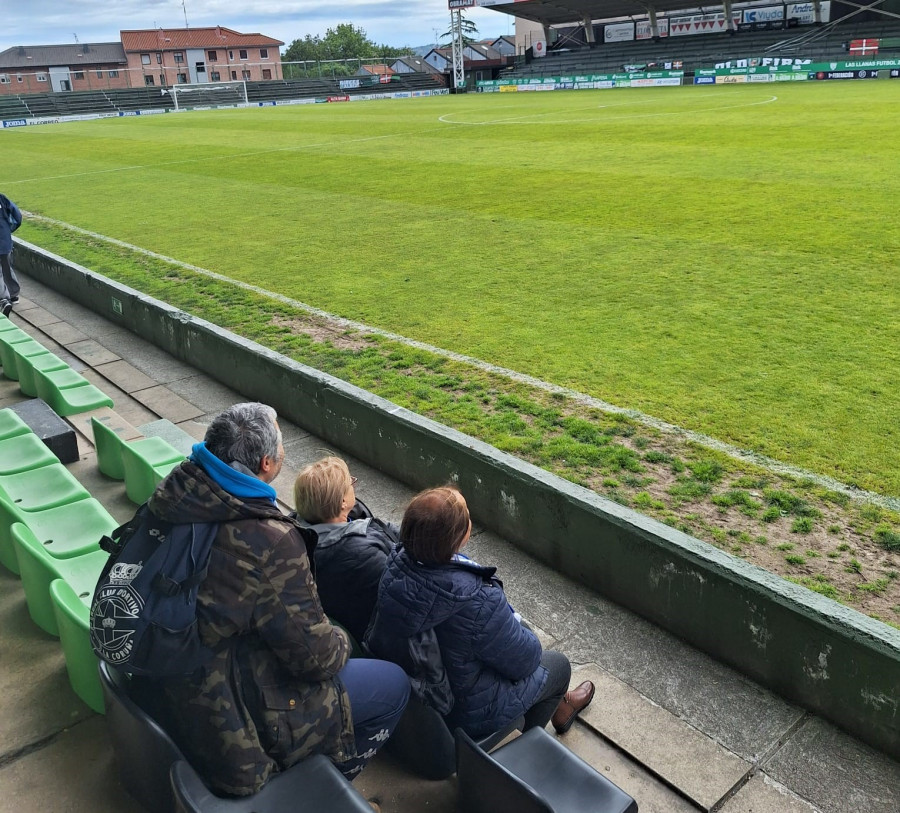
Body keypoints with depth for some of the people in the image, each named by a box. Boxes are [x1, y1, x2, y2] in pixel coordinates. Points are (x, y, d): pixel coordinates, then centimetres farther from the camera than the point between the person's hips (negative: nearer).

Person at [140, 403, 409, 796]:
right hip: (232, 714, -8)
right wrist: (340, 641, 0)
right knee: (393, 685, 6)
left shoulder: (175, 494, -9)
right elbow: (316, 656, -22)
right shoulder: (271, 542, -32)